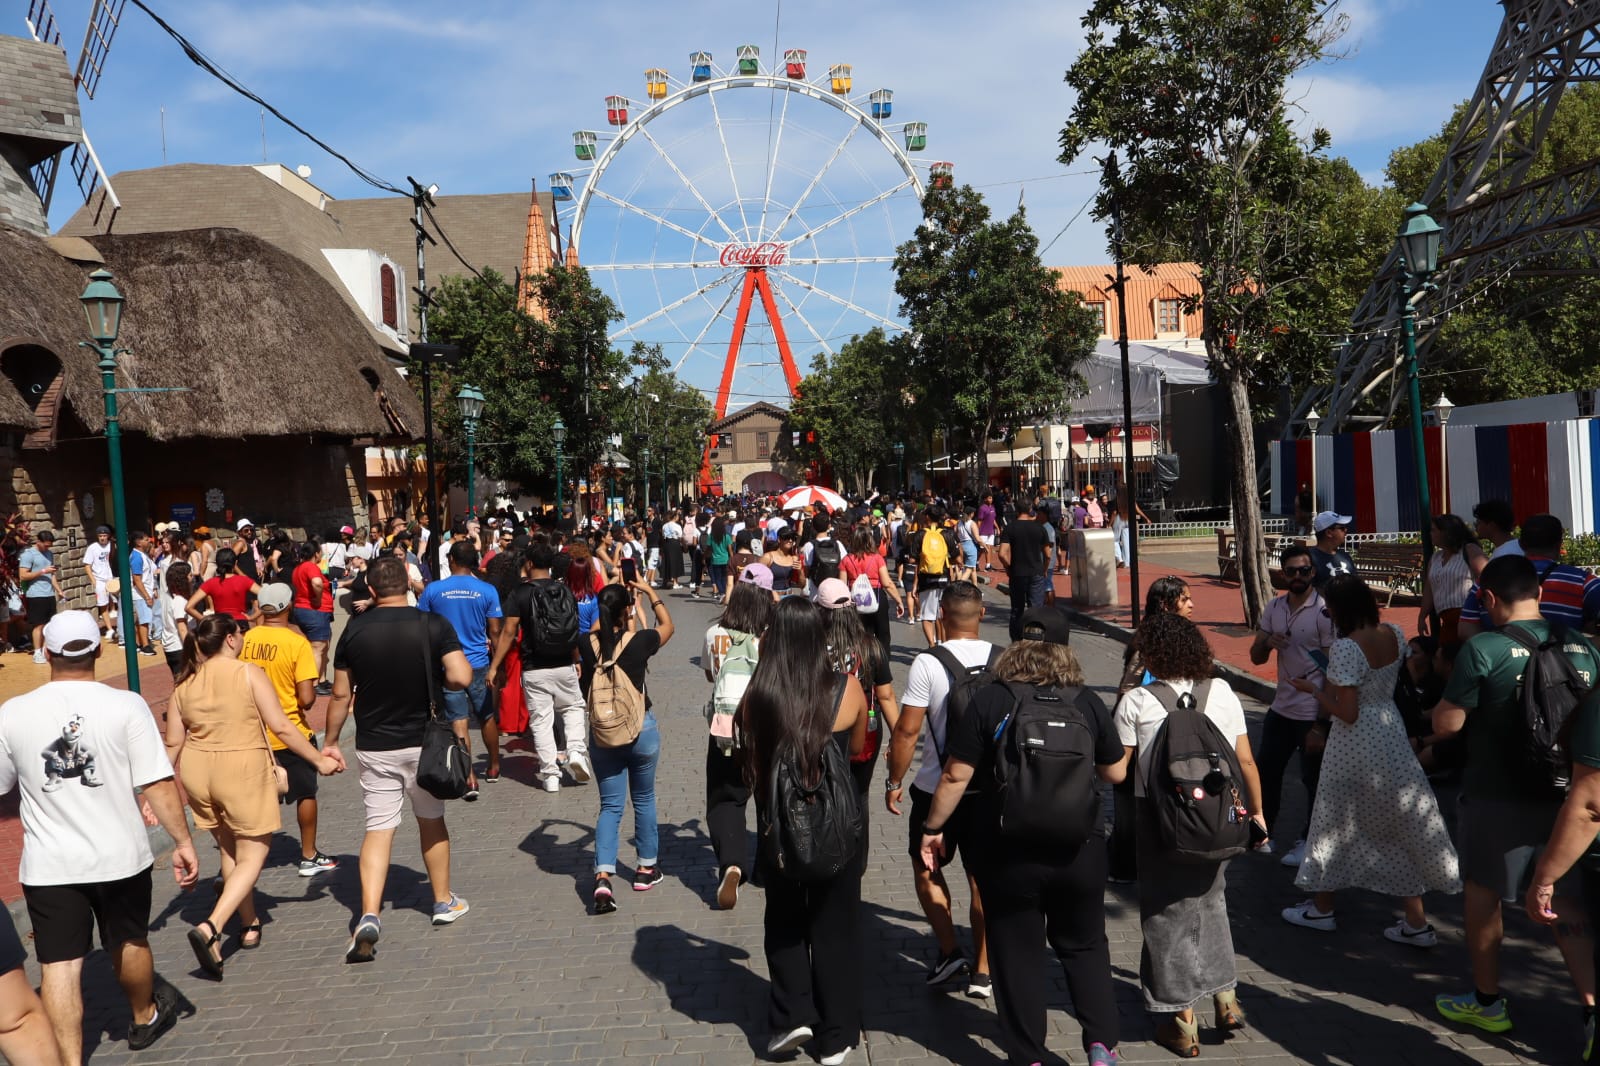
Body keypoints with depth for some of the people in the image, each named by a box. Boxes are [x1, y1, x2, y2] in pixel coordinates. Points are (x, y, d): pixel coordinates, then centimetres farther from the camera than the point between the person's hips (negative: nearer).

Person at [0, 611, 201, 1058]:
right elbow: (158, 784, -15)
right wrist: (183, 842, -8)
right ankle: (145, 1018, 44)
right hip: (119, 855, 0)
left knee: (58, 965, 6)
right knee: (129, 942, 22)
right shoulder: (126, 705, -12)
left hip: (48, 865, 0)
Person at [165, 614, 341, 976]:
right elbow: (281, 728, -13)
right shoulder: (249, 674, -11)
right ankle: (210, 928, -15)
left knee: (229, 851, 22)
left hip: (197, 773, 6)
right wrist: (319, 760, -4)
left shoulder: (184, 684, 4)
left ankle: (250, 925, 32)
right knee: (251, 858, 3)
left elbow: (173, 743, 5)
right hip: (243, 773, -6)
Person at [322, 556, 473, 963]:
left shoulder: (355, 629, -4)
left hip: (374, 746, 0)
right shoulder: (434, 626, -10)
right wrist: (437, 678, 3)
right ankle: (444, 902, 29)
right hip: (423, 743, 0)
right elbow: (461, 677, -21)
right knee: (431, 820, 17)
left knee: (378, 828, 2)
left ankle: (369, 915, -13)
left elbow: (341, 695, 0)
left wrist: (330, 741, 12)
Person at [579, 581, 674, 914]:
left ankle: (603, 878, -7)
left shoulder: (587, 644, -9)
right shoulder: (639, 641, -15)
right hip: (641, 730, -2)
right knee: (643, 799, 18)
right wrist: (651, 592, 16)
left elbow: (598, 627, 18)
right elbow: (667, 626, 7)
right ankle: (647, 868, 31)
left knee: (610, 806, 9)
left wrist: (610, 604, 23)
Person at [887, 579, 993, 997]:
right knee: (983, 877, 13)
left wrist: (894, 782, -3)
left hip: (937, 788, -3)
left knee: (926, 868, 18)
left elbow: (907, 730, -15)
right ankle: (982, 971, 18)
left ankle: (949, 951, 11)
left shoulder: (927, 663, -15)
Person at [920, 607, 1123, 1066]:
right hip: (1079, 850, 2)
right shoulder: (1088, 701, -5)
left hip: (1008, 853, -2)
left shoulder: (990, 700, -13)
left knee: (1018, 955, 13)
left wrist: (932, 829, -1)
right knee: (1085, 946, 22)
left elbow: (956, 776, -13)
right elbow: (1116, 772, 5)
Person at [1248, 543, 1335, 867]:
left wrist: (1322, 723, -17)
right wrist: (1268, 642, -15)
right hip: (1281, 708, 6)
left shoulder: (1324, 612, -14)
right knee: (1267, 769, 15)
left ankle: (1308, 840, 24)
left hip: (1314, 714, -6)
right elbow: (1256, 657, 10)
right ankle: (1265, 829, 32)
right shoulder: (1274, 608, 5)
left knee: (1313, 778, 8)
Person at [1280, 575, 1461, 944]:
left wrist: (1313, 689, -8)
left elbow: (1347, 713, -21)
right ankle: (1416, 923, 17)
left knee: (1337, 822, 11)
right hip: (1391, 733, 7)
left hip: (1355, 744, -6)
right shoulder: (1395, 635, 0)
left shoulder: (1345, 647, -22)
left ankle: (1322, 909, 26)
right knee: (1402, 820, 12)